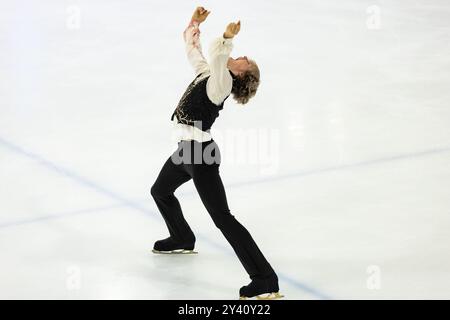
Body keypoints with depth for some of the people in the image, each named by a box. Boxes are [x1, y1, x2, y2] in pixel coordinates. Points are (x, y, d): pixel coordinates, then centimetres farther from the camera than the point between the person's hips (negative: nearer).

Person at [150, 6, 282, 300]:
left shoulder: (221, 81, -16)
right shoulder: (206, 72, 9)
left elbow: (216, 52, -37)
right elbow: (192, 45, 21)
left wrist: (228, 37, -27)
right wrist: (195, 22, 11)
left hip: (201, 154, -10)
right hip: (186, 150, 10)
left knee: (222, 218, -13)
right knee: (160, 192, 31)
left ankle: (266, 280, -15)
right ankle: (182, 239, 54)